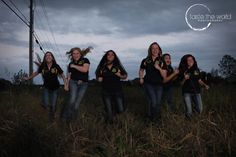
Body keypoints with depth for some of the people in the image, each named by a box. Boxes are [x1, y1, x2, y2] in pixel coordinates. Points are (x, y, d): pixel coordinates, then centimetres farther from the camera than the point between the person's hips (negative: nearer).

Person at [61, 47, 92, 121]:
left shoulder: (85, 60, 1)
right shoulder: (71, 64, 11)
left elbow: (85, 69, -17)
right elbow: (69, 75, 16)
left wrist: (74, 66, -8)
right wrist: (67, 85, 10)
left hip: (83, 84, -1)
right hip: (73, 82, 1)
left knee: (77, 103, -1)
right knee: (72, 100, -20)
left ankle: (72, 119, 12)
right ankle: (65, 115, -4)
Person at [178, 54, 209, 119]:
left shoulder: (196, 70, 7)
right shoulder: (183, 71, -2)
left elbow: (199, 80, 15)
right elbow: (181, 83, 1)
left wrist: (205, 85, -3)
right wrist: (184, 79, -18)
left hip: (196, 92, 3)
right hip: (187, 92, -3)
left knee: (200, 110, -1)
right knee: (189, 112, -9)